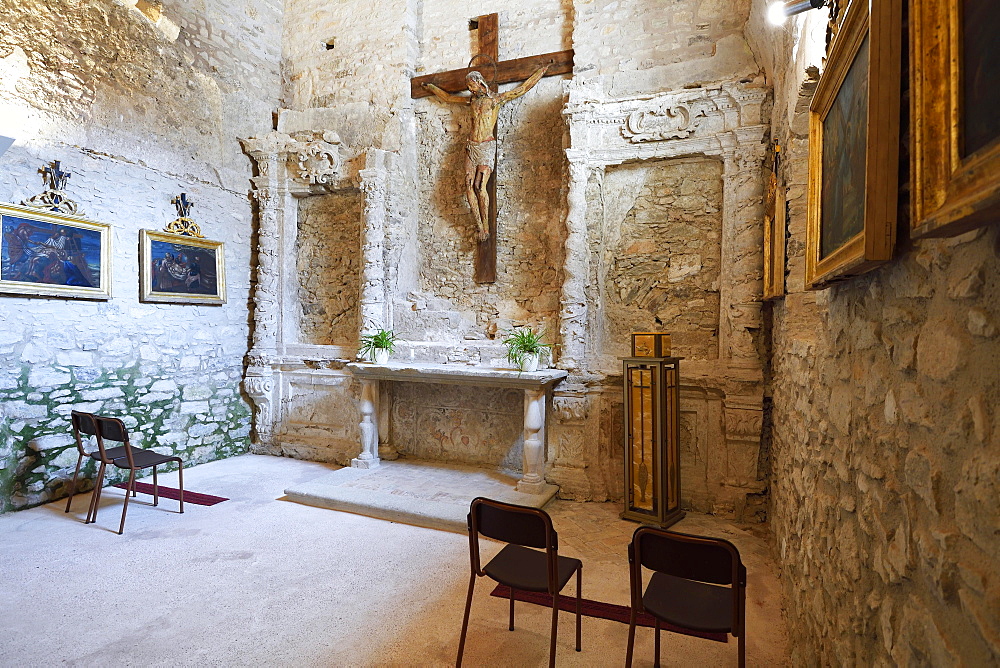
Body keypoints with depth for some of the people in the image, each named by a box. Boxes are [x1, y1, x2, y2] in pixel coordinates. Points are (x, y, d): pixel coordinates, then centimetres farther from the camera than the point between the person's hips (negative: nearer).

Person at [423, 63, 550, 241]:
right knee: (469, 186, -9)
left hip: (486, 146, -5)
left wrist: (543, 70, 11)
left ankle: (485, 226, -10)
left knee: (480, 186, -17)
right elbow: (448, 97, 35)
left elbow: (524, 87, 9)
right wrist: (430, 87, 43)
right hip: (471, 145, 5)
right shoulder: (471, 100, 20)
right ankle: (479, 225, -5)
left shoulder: (497, 99, 6)